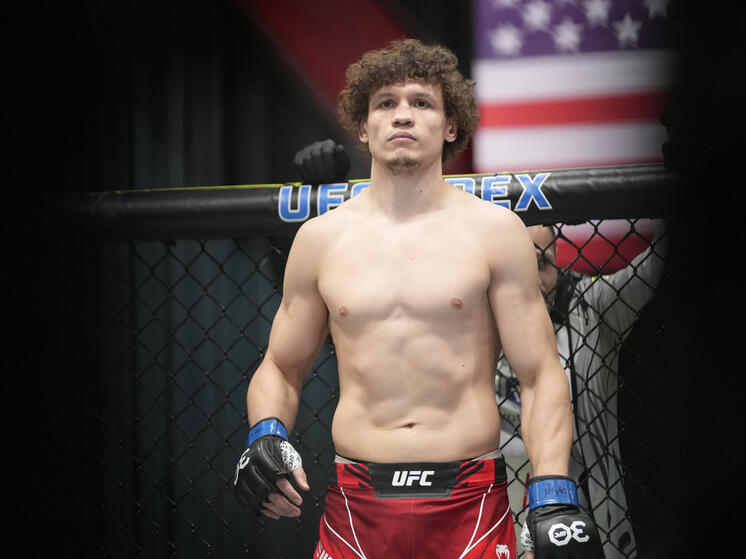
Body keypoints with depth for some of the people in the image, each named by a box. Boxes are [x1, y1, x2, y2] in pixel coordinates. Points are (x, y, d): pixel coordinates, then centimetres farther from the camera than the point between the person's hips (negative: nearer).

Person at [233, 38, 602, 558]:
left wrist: (553, 495, -11)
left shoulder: (494, 231, 1)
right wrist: (266, 433, -5)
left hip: (470, 503, -1)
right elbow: (281, 367, 15)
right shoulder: (321, 238, 7)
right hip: (357, 507, 2)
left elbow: (540, 375, 0)